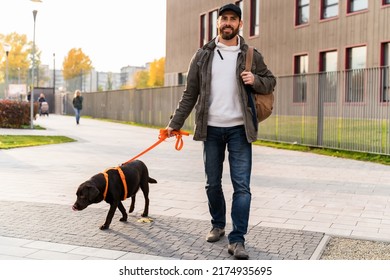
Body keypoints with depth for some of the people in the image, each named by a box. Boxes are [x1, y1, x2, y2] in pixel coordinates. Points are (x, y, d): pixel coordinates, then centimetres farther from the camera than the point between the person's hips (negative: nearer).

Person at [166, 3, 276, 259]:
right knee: (213, 183, 11)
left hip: (239, 129, -1)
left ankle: (237, 240, 0)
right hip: (211, 129, 2)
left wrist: (255, 80, -12)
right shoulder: (203, 55, 4)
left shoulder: (251, 55, 3)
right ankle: (218, 226, 31)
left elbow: (271, 82, 11)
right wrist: (175, 123, 3)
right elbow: (190, 93, 7)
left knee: (242, 185, -6)